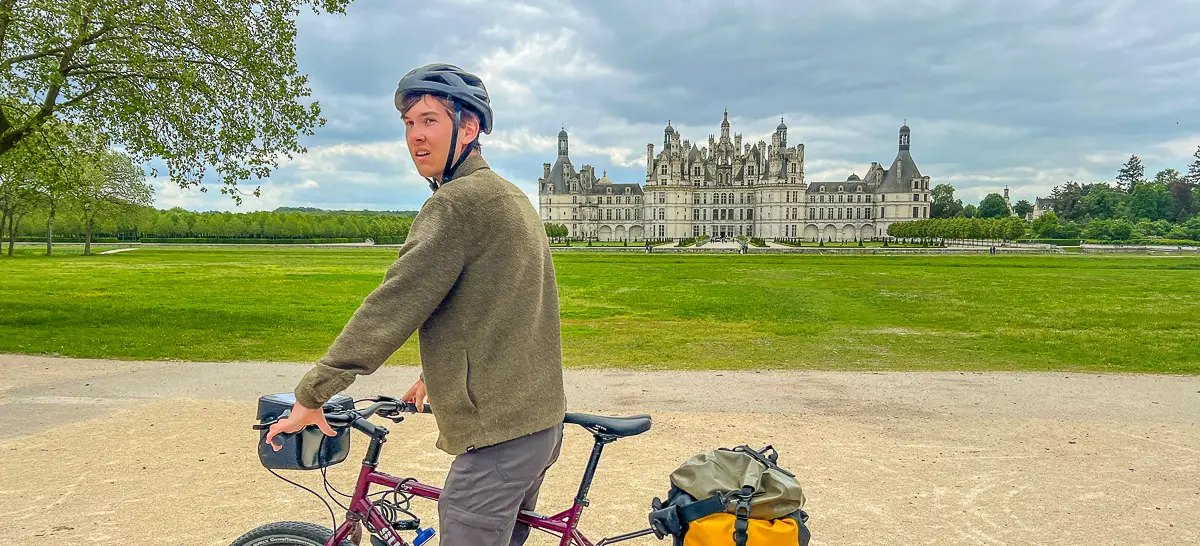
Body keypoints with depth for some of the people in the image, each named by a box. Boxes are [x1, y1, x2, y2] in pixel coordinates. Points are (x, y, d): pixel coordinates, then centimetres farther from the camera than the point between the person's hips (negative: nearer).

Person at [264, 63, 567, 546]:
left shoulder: (458, 202, -16)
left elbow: (391, 306, -19)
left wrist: (311, 394, -12)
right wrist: (438, 373, 29)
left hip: (498, 432, -10)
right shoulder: (511, 198, 16)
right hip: (540, 419, 10)